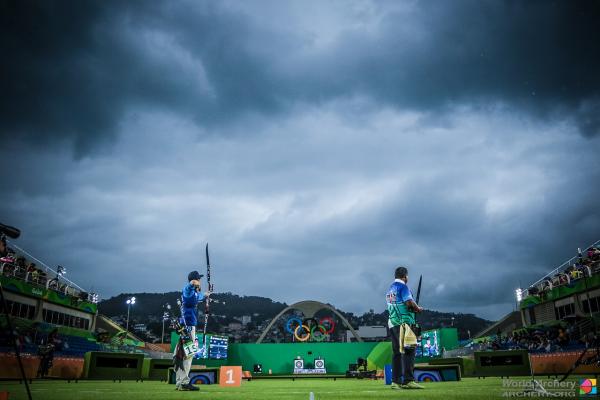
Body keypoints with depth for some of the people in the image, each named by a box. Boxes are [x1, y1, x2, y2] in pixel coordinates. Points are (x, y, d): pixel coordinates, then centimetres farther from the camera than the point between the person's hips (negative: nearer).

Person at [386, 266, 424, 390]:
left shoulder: (390, 289, 20)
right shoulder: (402, 287, -6)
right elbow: (409, 302, -18)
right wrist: (418, 308, 0)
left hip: (392, 323, 9)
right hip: (404, 323, -8)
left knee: (397, 352, 9)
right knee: (409, 351, -9)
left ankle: (395, 381, 9)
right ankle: (408, 380, -14)